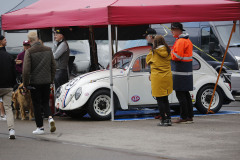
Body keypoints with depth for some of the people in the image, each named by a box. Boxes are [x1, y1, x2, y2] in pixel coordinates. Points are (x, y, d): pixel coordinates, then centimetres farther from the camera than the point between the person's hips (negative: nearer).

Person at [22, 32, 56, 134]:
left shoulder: (29, 52, -11)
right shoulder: (48, 50, 3)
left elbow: (26, 69, -14)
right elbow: (53, 67, 8)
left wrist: (25, 83, -5)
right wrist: (51, 80, 18)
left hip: (34, 82, -4)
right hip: (46, 81, 4)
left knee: (37, 105, 5)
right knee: (45, 103, 16)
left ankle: (40, 127, 8)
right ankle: (50, 118, -9)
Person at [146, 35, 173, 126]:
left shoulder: (154, 52, -9)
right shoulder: (168, 52, 4)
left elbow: (148, 61, 3)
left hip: (157, 78, -5)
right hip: (167, 77, 5)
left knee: (160, 100, 0)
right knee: (165, 99, 15)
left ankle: (163, 120, -2)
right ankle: (168, 119, 13)